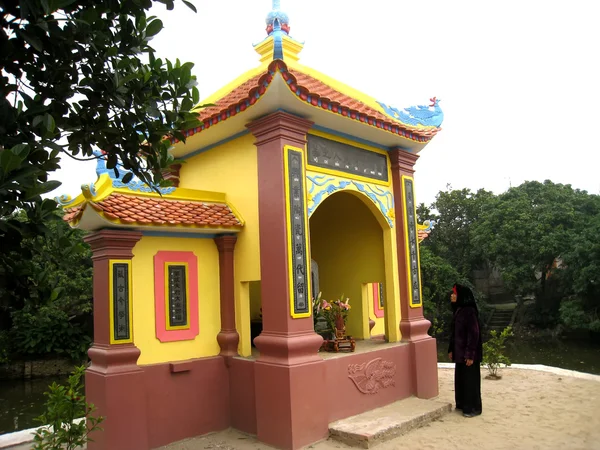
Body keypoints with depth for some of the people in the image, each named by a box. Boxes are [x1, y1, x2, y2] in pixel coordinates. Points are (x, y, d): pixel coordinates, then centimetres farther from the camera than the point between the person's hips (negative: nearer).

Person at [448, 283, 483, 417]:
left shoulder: (469, 311, -19)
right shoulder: (458, 310, 8)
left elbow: (474, 334, -21)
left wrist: (470, 354, -20)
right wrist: (451, 350, 15)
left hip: (468, 353, -9)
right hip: (459, 352, 9)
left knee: (470, 380, 3)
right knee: (460, 378, 17)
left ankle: (473, 408, 15)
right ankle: (462, 403, 30)